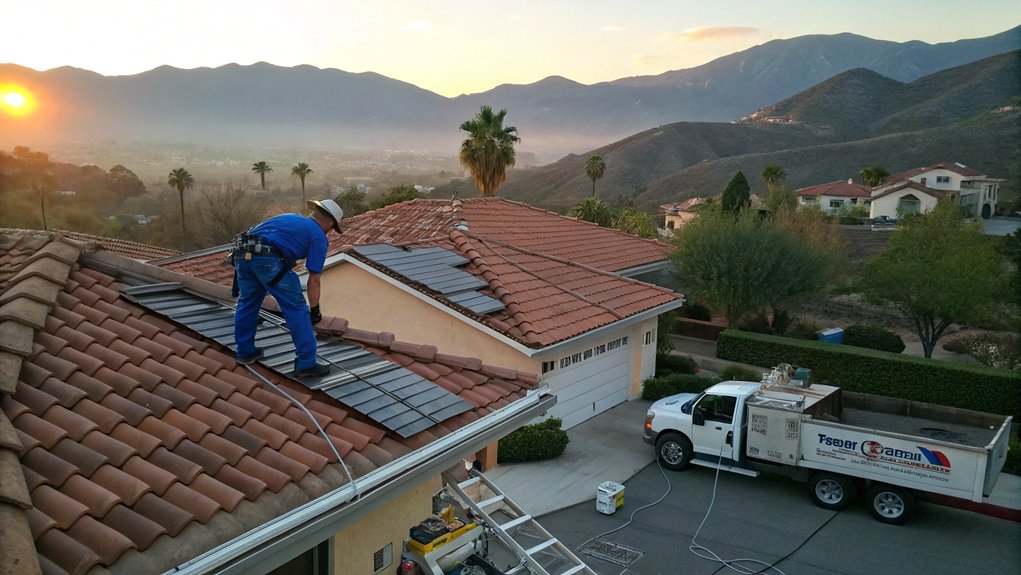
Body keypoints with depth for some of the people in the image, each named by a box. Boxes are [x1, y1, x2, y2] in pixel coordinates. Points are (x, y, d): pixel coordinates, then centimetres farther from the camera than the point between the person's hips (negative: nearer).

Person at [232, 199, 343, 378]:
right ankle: (306, 363, 6)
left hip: (242, 254, 7)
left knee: (247, 303, 25)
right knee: (297, 310, 4)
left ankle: (245, 351, 38)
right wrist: (314, 311, 19)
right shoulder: (318, 237, 12)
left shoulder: (291, 217, 32)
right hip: (269, 260, -7)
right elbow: (314, 280, 9)